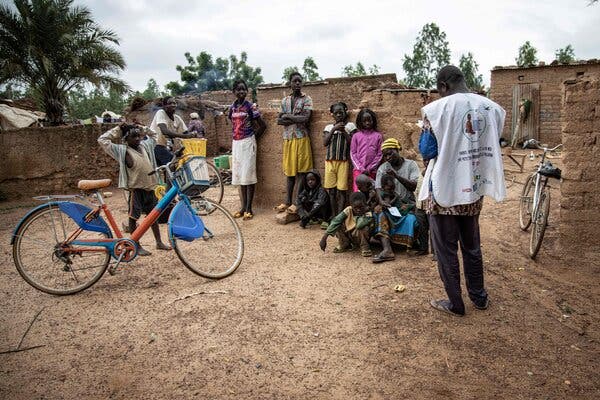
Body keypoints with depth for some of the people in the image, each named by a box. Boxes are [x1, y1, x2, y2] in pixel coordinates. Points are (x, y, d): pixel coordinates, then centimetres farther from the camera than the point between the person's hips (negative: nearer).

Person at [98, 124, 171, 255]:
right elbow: (102, 140, -11)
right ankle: (137, 246, 12)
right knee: (133, 217, 3)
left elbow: (153, 137, 29)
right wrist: (118, 129, -6)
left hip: (150, 187, 6)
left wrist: (142, 129, 14)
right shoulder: (123, 151, -7)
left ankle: (159, 242, 25)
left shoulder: (144, 146, 10)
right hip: (136, 188, -6)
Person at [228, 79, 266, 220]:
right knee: (239, 175, 8)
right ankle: (243, 207, 15)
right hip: (236, 143, 6)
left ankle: (249, 208, 1)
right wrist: (233, 144, 12)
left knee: (248, 175, -4)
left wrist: (253, 137, 3)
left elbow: (263, 126, -4)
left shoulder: (251, 106, -6)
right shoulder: (232, 108, 9)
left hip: (247, 143, -5)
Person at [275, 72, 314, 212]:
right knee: (290, 171, 8)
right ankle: (287, 201, 14)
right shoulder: (285, 100, 13)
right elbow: (279, 121, 6)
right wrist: (296, 119, -9)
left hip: (302, 138, -4)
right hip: (288, 139, 4)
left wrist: (288, 117, -6)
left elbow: (305, 118, -14)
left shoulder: (306, 99, 0)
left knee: (301, 171, -2)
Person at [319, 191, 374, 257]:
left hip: (361, 238, -4)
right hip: (348, 236, 4)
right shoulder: (348, 210, -16)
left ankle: (364, 248, -10)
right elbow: (335, 222, -25)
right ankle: (344, 245, 1)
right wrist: (324, 238, -32)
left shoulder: (368, 214, -23)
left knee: (364, 228, -35)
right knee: (338, 225, -19)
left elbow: (359, 225, -44)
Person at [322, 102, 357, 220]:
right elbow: (325, 143, 0)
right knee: (331, 190, 4)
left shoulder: (350, 126, 6)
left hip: (343, 162, -2)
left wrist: (343, 131, -9)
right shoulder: (329, 127, 12)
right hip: (330, 161, 3)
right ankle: (334, 216, 12)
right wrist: (334, 129, -6)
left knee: (341, 190, -4)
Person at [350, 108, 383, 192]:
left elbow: (379, 154, 2)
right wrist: (361, 168, -6)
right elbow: (352, 153, 4)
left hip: (372, 171, 0)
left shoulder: (378, 136, 5)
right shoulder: (356, 136, 7)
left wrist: (369, 168, -7)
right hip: (358, 170, 0)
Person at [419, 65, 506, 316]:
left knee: (446, 249, 8)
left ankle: (455, 304, 19)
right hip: (474, 188, 5)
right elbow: (493, 146, 8)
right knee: (472, 245, 20)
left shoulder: (439, 107, -14)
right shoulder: (492, 107, 3)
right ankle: (479, 297, 32)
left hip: (444, 189, -5)